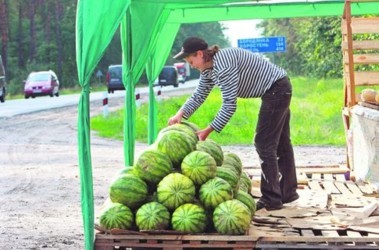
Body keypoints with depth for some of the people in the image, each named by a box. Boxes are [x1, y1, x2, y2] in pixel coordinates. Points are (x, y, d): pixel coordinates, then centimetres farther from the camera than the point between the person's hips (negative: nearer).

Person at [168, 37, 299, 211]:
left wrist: (209, 130, -25)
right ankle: (288, 192, 28)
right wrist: (180, 114, -6)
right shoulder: (208, 68, 3)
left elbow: (230, 104, -29)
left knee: (264, 144, -8)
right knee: (280, 142, 17)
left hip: (276, 90, -10)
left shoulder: (223, 65, -28)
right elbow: (199, 95, 9)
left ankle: (271, 199, -2)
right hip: (279, 90, 10)